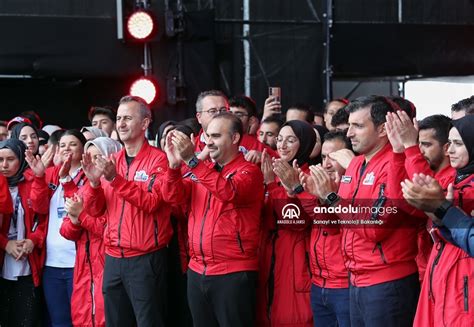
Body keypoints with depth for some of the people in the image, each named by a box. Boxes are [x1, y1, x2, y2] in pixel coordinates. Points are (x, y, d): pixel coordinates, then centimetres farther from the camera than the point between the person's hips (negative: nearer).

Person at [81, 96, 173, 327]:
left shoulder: (158, 159, -6)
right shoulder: (110, 161, 11)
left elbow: (151, 202, -18)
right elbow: (95, 210, 7)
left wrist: (116, 179, -23)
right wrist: (94, 182, -11)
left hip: (146, 259, -6)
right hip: (113, 258, 6)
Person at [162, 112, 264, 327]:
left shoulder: (249, 171, -5)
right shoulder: (201, 171, 13)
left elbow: (229, 192, -25)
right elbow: (174, 197, 2)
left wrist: (192, 160, -29)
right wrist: (174, 164, -15)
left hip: (233, 274, -6)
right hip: (197, 272, 6)